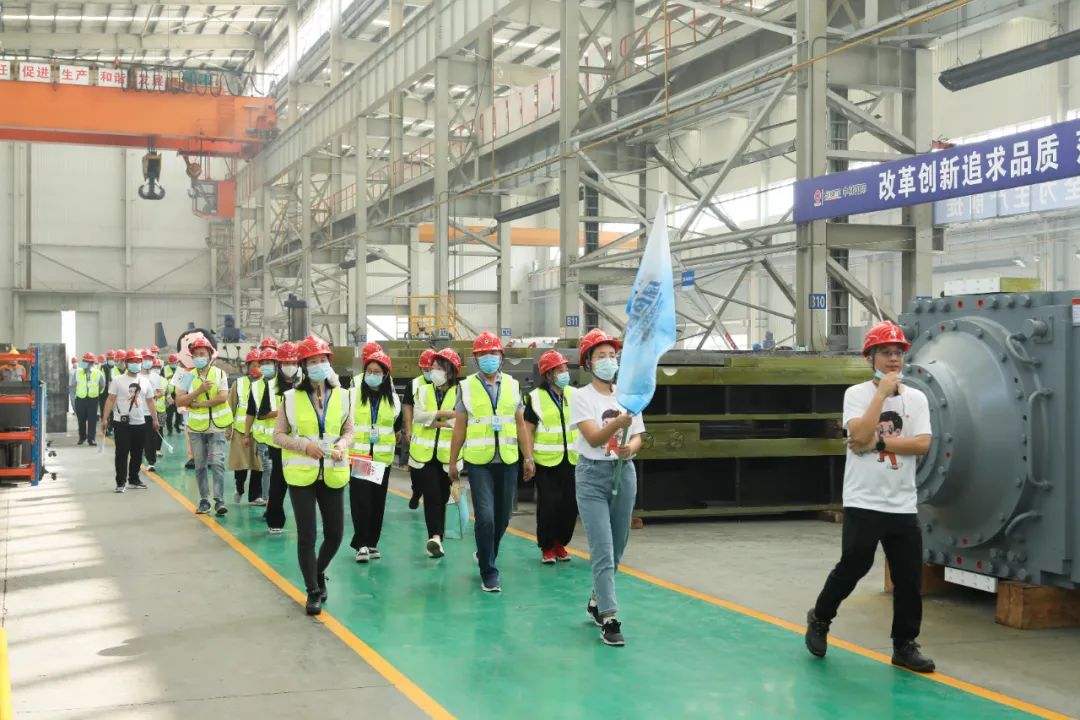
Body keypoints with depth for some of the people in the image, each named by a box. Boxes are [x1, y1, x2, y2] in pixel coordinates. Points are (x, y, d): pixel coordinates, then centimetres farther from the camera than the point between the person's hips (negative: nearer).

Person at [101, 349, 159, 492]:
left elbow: (150, 402, 14)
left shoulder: (145, 382, 9)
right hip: (121, 423, -4)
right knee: (122, 453, -4)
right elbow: (110, 400, -4)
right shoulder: (118, 380, -2)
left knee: (137, 453, 11)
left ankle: (134, 479, 23)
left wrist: (155, 419, 9)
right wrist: (105, 418, -10)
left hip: (139, 423, 4)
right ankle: (121, 482, 0)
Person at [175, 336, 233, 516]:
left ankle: (219, 500, -9)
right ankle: (204, 500, 17)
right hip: (196, 428, 2)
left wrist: (199, 404, -16)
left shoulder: (219, 373, -2)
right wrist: (199, 390, -18)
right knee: (200, 466, 8)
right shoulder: (189, 376, 2)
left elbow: (223, 397, -15)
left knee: (217, 463, -10)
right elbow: (179, 401, -7)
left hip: (217, 427, -2)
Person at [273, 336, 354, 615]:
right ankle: (313, 591, 13)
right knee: (307, 535, 0)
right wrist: (304, 446, -15)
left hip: (332, 474, 3)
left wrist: (342, 445, -11)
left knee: (335, 533, 7)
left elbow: (349, 430, 11)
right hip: (301, 474, -2)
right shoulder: (291, 397, -4)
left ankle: (319, 572, 37)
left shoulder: (340, 395, 3)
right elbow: (278, 434, 0)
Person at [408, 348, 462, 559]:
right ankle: (436, 536, -18)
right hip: (424, 454, 0)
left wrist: (434, 422, -14)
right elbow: (417, 415, -6)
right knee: (432, 496, -11)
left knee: (442, 497, 7)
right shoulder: (423, 391, 9)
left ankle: (436, 537, 16)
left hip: (447, 456, 0)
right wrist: (443, 414, -16)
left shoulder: (459, 393, 1)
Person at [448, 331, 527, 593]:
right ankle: (489, 574, 0)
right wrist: (452, 461, 4)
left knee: (502, 517, 10)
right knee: (485, 517, -11)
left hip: (508, 461, 3)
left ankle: (486, 556, 35)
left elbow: (520, 424, 12)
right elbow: (460, 427, 5)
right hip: (478, 462, -3)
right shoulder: (467, 387, 3)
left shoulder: (512, 385, 9)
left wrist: (528, 456, 6)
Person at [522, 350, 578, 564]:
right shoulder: (536, 398, -3)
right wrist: (528, 460, -10)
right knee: (548, 505, -3)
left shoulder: (575, 395, 8)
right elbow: (528, 430, -3)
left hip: (572, 460, 4)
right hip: (546, 461, -4)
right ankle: (547, 547, 13)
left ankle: (560, 544, 23)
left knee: (570, 505, 5)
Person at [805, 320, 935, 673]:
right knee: (852, 567, -2)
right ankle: (819, 619, 23)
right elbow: (860, 436, -19)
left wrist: (879, 441, -15)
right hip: (863, 503, -4)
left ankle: (904, 645, 17)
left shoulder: (916, 398, 7)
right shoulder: (857, 394, -2)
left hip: (903, 506, 4)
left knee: (910, 577, 4)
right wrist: (883, 392, -15)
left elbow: (922, 445, -7)